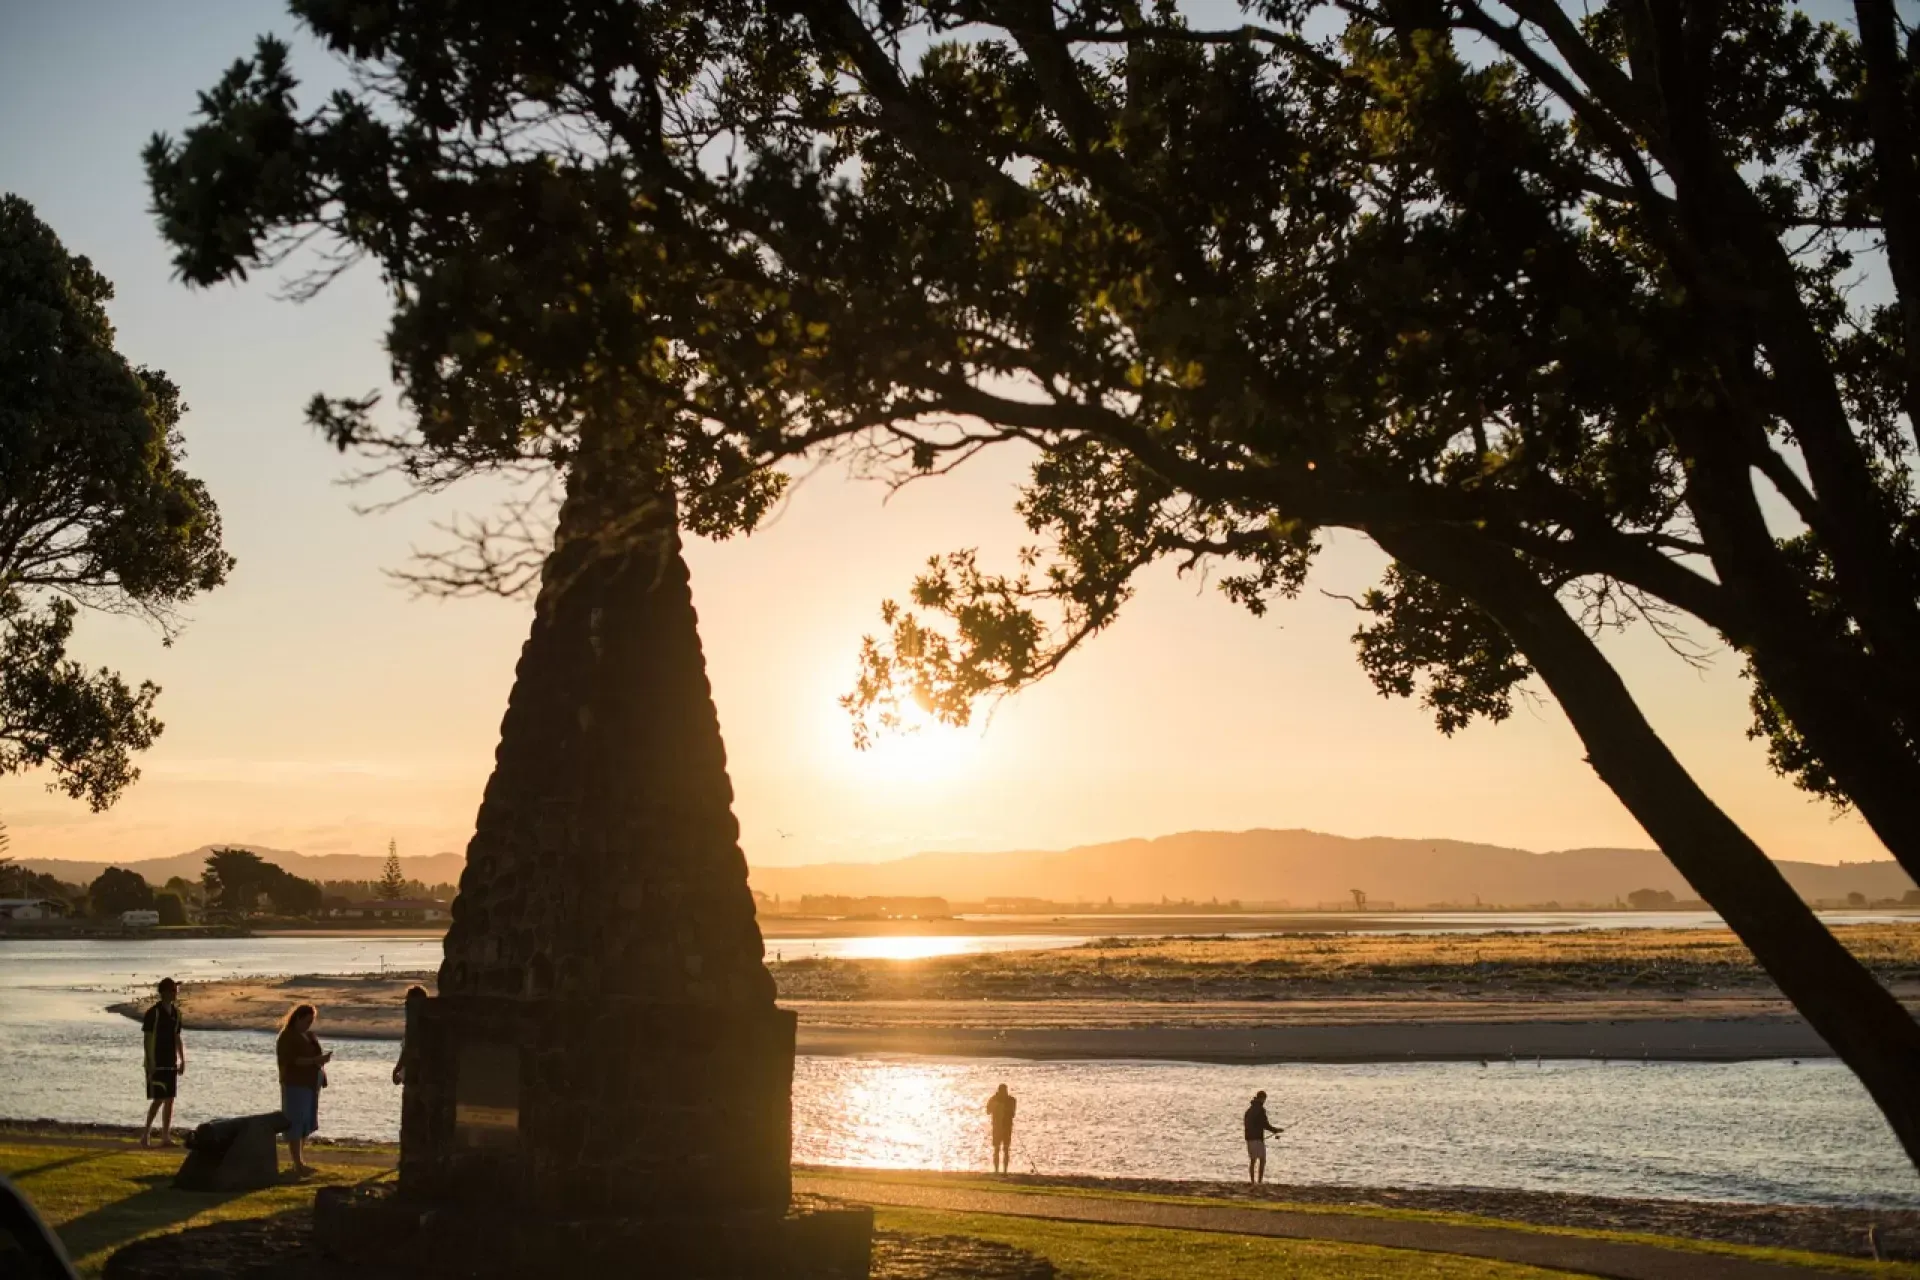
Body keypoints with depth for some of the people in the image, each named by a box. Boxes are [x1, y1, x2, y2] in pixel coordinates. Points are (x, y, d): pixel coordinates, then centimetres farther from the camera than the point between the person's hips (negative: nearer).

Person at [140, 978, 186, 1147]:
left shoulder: (175, 1013, 10)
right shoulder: (153, 1013, -10)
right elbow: (147, 1038, -11)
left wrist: (182, 1060, 12)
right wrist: (150, 1063, -16)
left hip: (171, 1063, 7)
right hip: (157, 1064, -7)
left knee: (169, 1099, 5)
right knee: (158, 1099, -9)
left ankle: (166, 1136, 9)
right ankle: (146, 1132, 3)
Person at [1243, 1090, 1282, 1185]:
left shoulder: (1249, 1109, 12)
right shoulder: (1260, 1109, -12)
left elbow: (1244, 1123, 18)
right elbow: (1265, 1124, -15)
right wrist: (1275, 1130, -1)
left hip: (1249, 1137, 8)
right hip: (1258, 1138, -8)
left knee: (1252, 1160, 13)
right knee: (1262, 1160, -3)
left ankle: (1252, 1181, 14)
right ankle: (1259, 1181, -11)